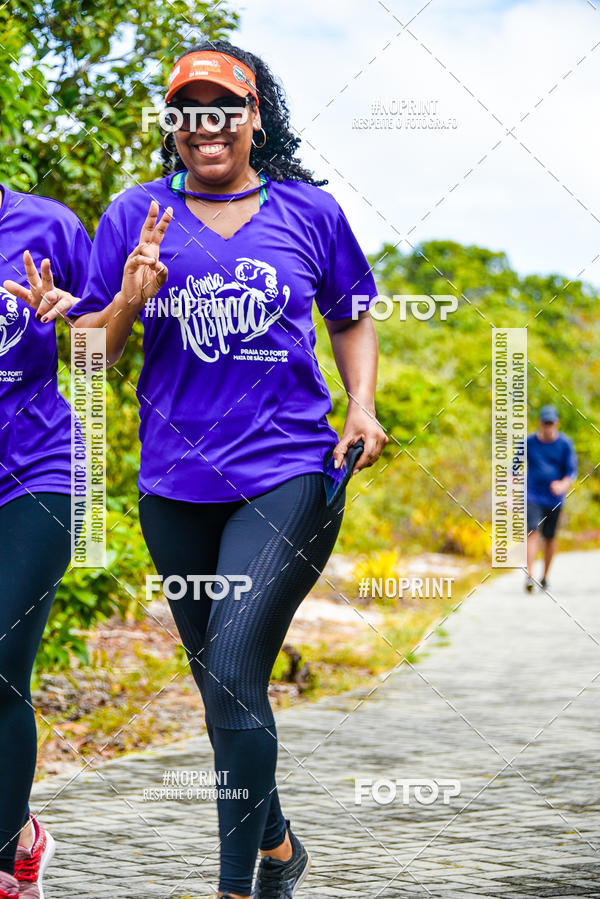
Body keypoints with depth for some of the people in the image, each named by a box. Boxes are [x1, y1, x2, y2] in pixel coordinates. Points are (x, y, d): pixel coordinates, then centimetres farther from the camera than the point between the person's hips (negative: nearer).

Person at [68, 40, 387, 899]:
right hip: (176, 486, 3)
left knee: (234, 672, -16)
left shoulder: (309, 211, 5)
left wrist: (362, 405, 2)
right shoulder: (137, 215, 6)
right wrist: (130, 301, -12)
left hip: (288, 473, -3)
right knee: (218, 684, 13)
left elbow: (352, 319, 19)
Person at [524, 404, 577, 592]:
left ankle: (545, 576, 25)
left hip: (554, 499, 1)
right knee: (532, 533, -16)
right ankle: (529, 576, -25)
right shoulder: (529, 442, 0)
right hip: (532, 497, -1)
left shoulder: (565, 444, -1)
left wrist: (563, 484, -24)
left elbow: (572, 471, -3)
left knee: (550, 537, 8)